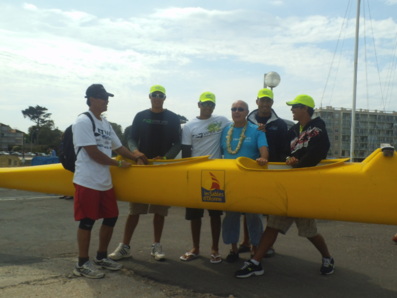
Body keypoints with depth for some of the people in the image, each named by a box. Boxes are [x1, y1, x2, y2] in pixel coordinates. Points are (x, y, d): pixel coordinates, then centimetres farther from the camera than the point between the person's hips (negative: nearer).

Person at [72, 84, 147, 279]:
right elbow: (93, 153, -17)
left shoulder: (106, 124, 16)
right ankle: (82, 264, 12)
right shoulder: (83, 121, -10)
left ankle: (101, 257, 28)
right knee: (87, 222, -2)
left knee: (111, 218, 12)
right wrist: (119, 164, -11)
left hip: (105, 181, 9)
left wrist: (134, 156, 2)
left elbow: (118, 147, 19)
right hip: (87, 181, -8)